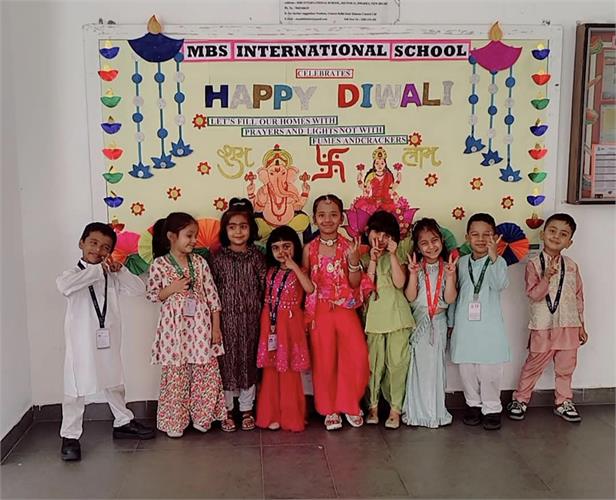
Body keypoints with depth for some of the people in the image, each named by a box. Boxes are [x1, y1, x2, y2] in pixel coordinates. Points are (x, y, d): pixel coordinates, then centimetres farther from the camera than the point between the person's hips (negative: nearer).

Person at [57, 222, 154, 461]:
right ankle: (70, 436, 15)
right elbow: (64, 285, -32)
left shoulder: (112, 276, 5)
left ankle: (123, 423, 36)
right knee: (76, 390, 1)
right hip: (81, 343, -5)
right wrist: (97, 269, -28)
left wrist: (120, 270, -13)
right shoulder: (74, 273, -8)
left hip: (108, 341, 5)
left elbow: (139, 289, 1)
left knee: (114, 384, 19)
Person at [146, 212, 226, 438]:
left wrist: (216, 326, 1)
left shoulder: (200, 262, 3)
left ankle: (201, 418, 21)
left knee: (206, 372, 5)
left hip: (200, 324, 3)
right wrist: (172, 288, -14)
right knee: (175, 375, 3)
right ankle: (174, 422, 17)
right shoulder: (159, 264, -3)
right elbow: (152, 295, 3)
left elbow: (212, 294, 4)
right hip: (175, 326, -3)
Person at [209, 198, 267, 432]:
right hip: (226, 318, -1)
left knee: (249, 360, 9)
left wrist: (263, 315, -3)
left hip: (250, 318, 1)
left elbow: (265, 287, 1)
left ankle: (247, 410, 24)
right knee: (227, 361, 5)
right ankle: (227, 410, 21)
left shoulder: (257, 256, 0)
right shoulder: (218, 258, -3)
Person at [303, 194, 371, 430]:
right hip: (320, 311, 0)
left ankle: (350, 405, 17)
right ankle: (329, 409, 22)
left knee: (357, 356, -6)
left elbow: (355, 283, -3)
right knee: (324, 360, 4)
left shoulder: (348, 246, 0)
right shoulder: (309, 249, 1)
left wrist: (354, 259, -18)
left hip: (345, 309, 0)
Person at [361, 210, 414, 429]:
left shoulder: (397, 255, 9)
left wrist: (392, 255, -9)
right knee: (373, 362, 3)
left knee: (397, 362, -1)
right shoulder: (364, 258, 8)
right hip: (373, 316, 0)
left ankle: (395, 408, 9)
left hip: (397, 314, 0)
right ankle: (373, 405, 17)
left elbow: (399, 282, -6)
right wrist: (372, 259, -9)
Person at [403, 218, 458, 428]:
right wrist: (413, 274, -20)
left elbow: (450, 299, -7)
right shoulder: (416, 267, -1)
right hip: (417, 322, 0)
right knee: (418, 365, 5)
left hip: (438, 323, 1)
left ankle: (436, 411, 20)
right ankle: (417, 411, 18)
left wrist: (450, 275, -19)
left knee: (435, 365, 7)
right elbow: (410, 297, -9)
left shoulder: (447, 268, 1)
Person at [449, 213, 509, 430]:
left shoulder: (498, 262, -2)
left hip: (489, 326, -3)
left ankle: (492, 408, 15)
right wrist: (451, 321, 13)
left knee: (490, 369, 1)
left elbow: (500, 284, -22)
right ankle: (473, 404, 26)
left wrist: (493, 257, -32)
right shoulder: (461, 263, 6)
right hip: (465, 325, 3)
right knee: (467, 368, 10)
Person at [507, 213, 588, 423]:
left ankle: (563, 402, 30)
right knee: (534, 365, 6)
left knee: (566, 367, 14)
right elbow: (533, 295, -15)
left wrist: (581, 325, 11)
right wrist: (547, 276, -29)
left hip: (569, 326, 4)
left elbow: (579, 296, 10)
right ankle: (519, 400, 21)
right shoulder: (534, 264, -7)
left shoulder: (571, 266, 4)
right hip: (543, 327, -3)